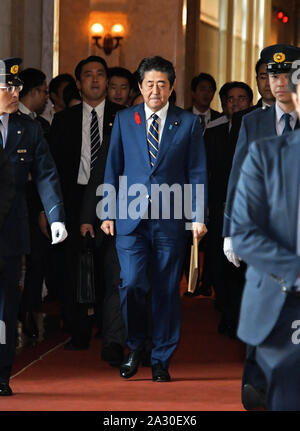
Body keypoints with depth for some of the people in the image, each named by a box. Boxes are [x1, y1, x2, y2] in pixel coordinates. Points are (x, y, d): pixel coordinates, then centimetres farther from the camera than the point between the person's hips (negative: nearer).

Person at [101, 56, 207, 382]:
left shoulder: (188, 123, 5)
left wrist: (199, 216, -2)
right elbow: (113, 168, 11)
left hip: (169, 220, 0)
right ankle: (135, 346, 11)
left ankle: (161, 361, 13)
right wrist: (108, 212, 6)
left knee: (167, 291, 2)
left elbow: (197, 172, 5)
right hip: (130, 219, 0)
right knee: (132, 283, -12)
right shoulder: (124, 120, 9)